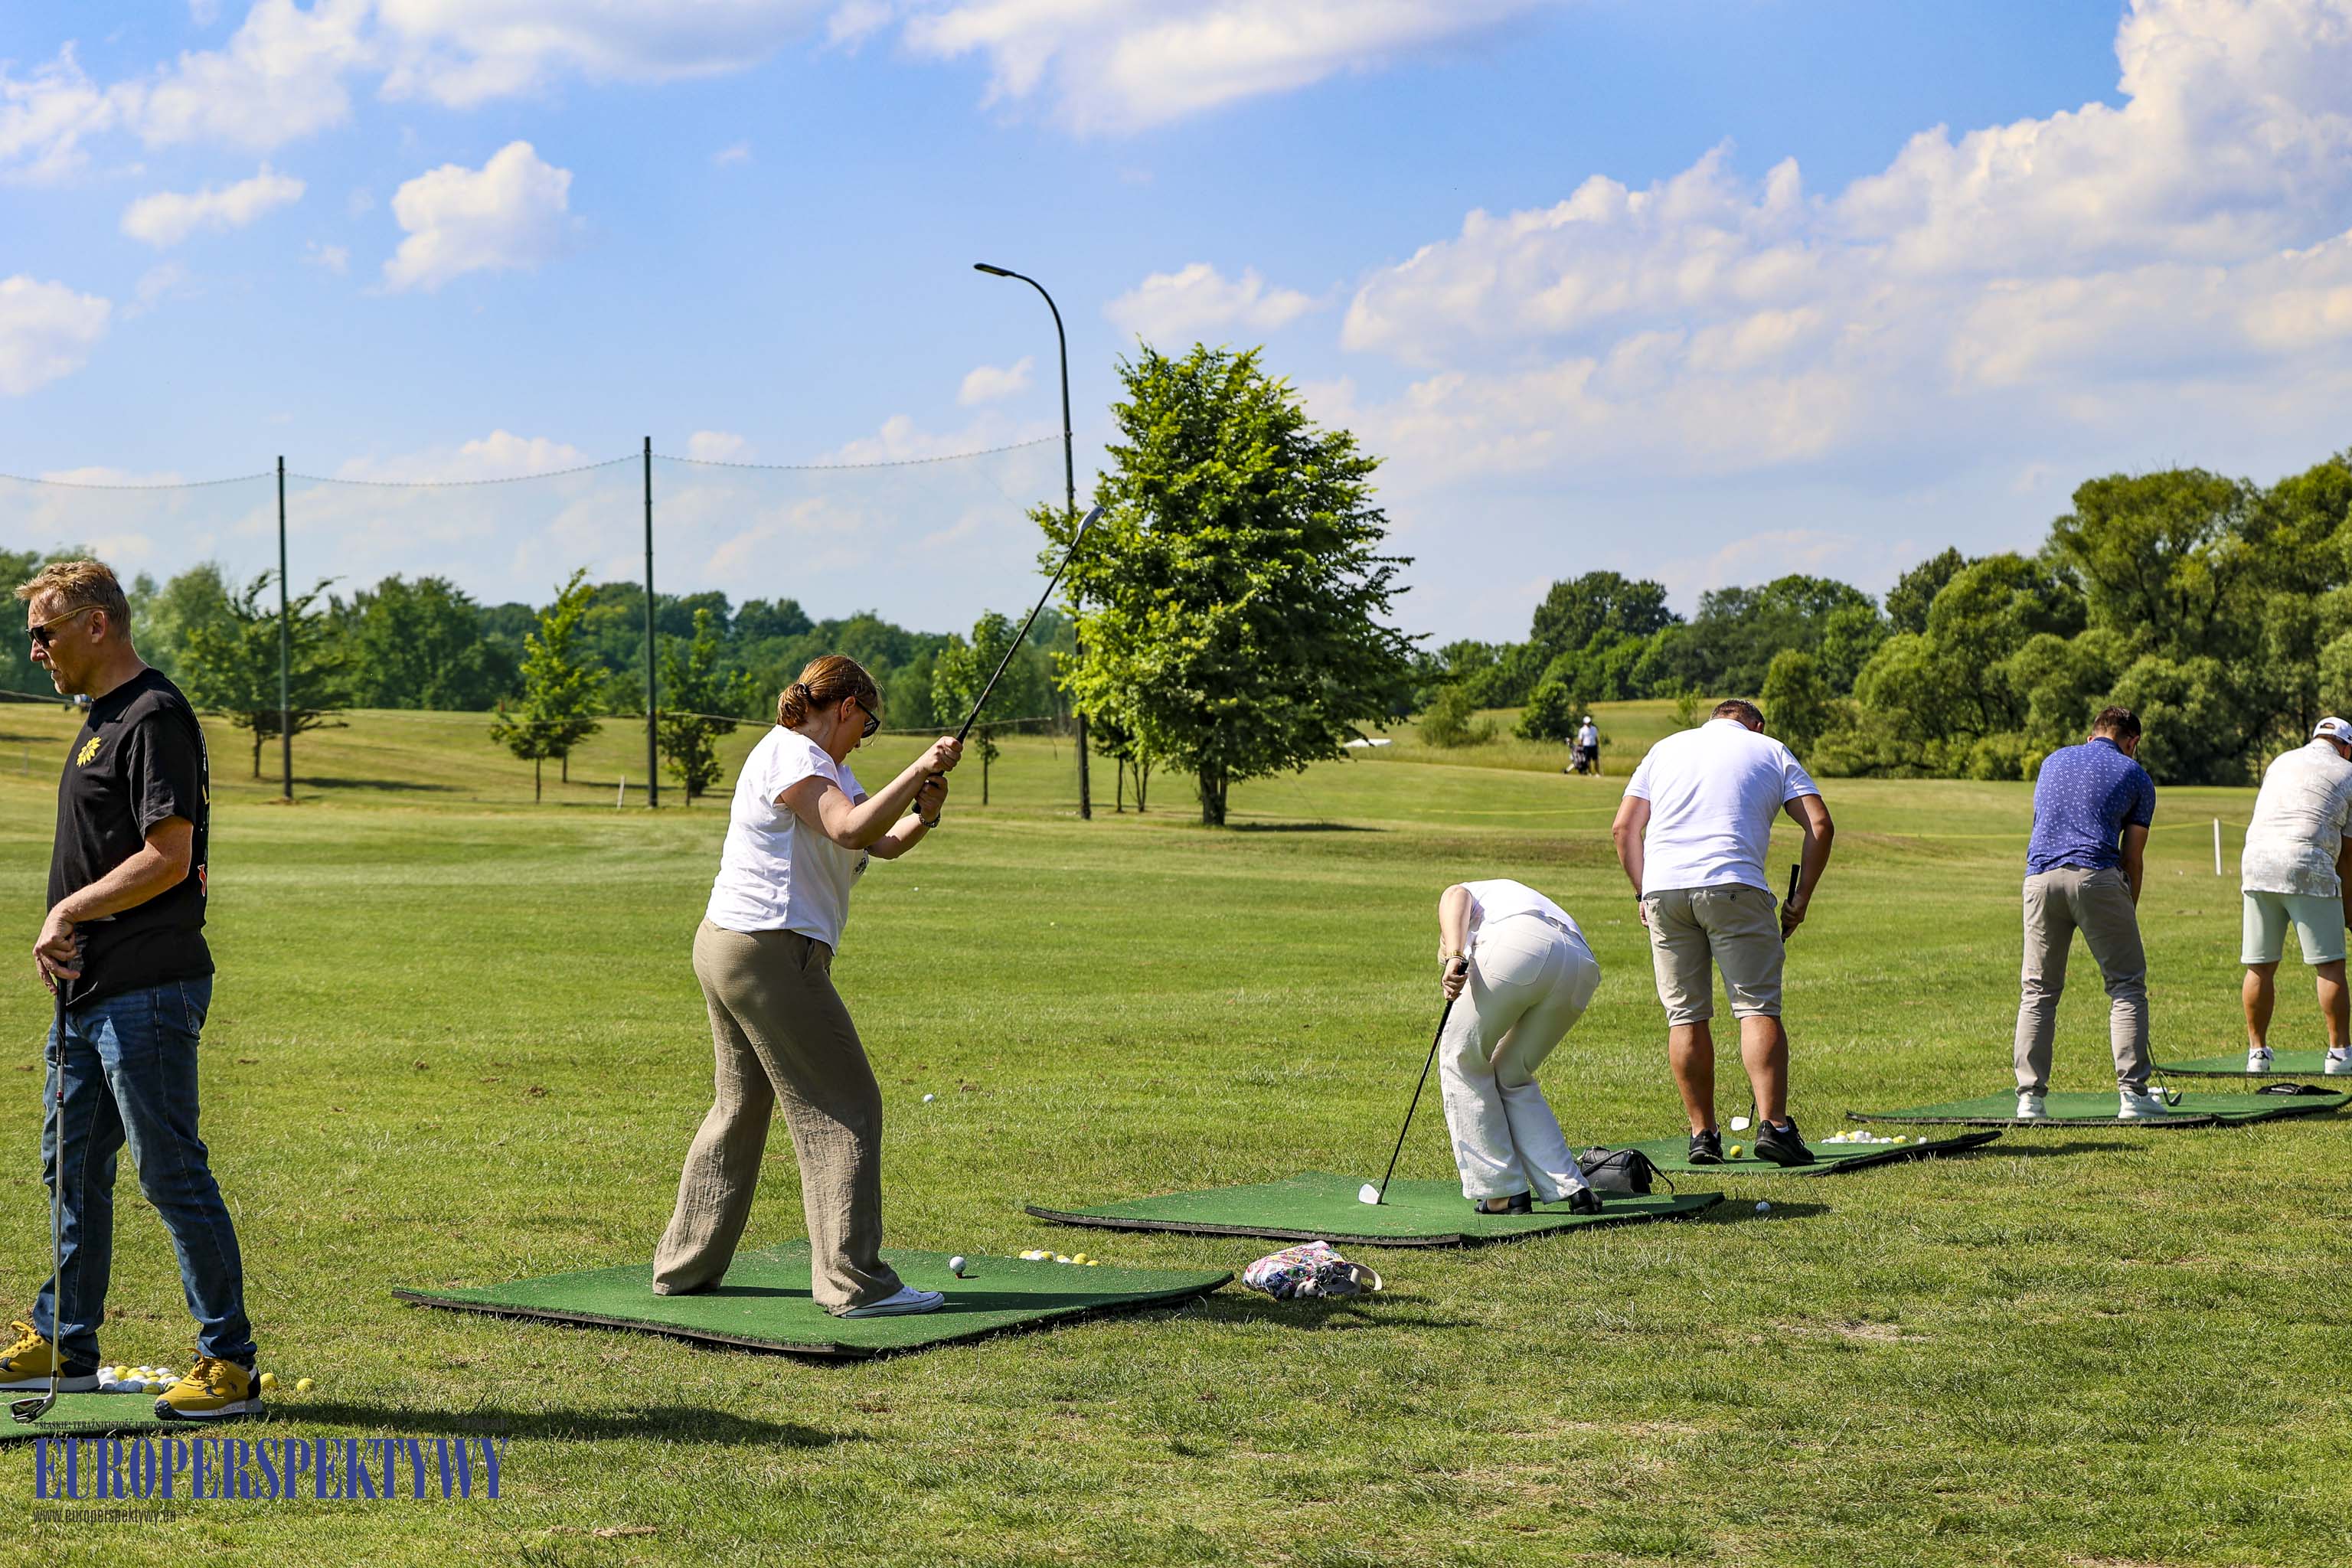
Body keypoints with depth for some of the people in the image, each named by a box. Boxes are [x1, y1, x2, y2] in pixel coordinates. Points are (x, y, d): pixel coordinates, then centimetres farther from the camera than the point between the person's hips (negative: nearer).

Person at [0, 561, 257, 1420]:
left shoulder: (155, 718, -15)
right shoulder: (101, 719, 17)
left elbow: (167, 860, -21)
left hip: (147, 991, -10)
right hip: (90, 987, 10)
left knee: (172, 1173, -7)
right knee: (73, 1167, 16)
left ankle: (228, 1359, -2)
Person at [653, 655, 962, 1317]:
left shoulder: (823, 767, 20)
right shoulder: (790, 755, -12)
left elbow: (882, 842, 17)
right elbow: (851, 829, -27)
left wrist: (922, 815, -3)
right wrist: (918, 769, -21)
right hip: (770, 954, -11)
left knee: (740, 1104, 18)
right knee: (842, 1108, -7)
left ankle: (685, 1268, 24)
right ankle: (855, 1282, -8)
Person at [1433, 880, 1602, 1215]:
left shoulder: (1467, 892, 34)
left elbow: (1455, 897, 5)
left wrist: (1454, 959, -12)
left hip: (1519, 947, -6)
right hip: (1584, 965, 6)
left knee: (1462, 1058, 14)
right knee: (1512, 1076, 24)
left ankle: (1503, 1191, 13)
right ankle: (1573, 1189, 16)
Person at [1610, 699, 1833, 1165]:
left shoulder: (1666, 747, 25)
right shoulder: (1771, 750, 17)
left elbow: (1624, 827, 18)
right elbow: (1819, 825, 6)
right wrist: (1801, 898, 11)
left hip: (1662, 886, 3)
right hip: (1733, 883, -3)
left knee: (1685, 1016, 7)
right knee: (1758, 1008, -4)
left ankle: (1703, 1135, 8)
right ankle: (1772, 1124, -15)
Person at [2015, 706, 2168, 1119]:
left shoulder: (2054, 760, 24)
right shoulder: (2136, 777, 13)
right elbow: (2131, 858, 11)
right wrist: (2128, 915, 22)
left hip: (2040, 874, 4)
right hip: (2096, 876, -3)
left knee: (2038, 990, 11)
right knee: (2127, 985, 5)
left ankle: (2030, 1097, 4)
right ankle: (2132, 1093, -2)